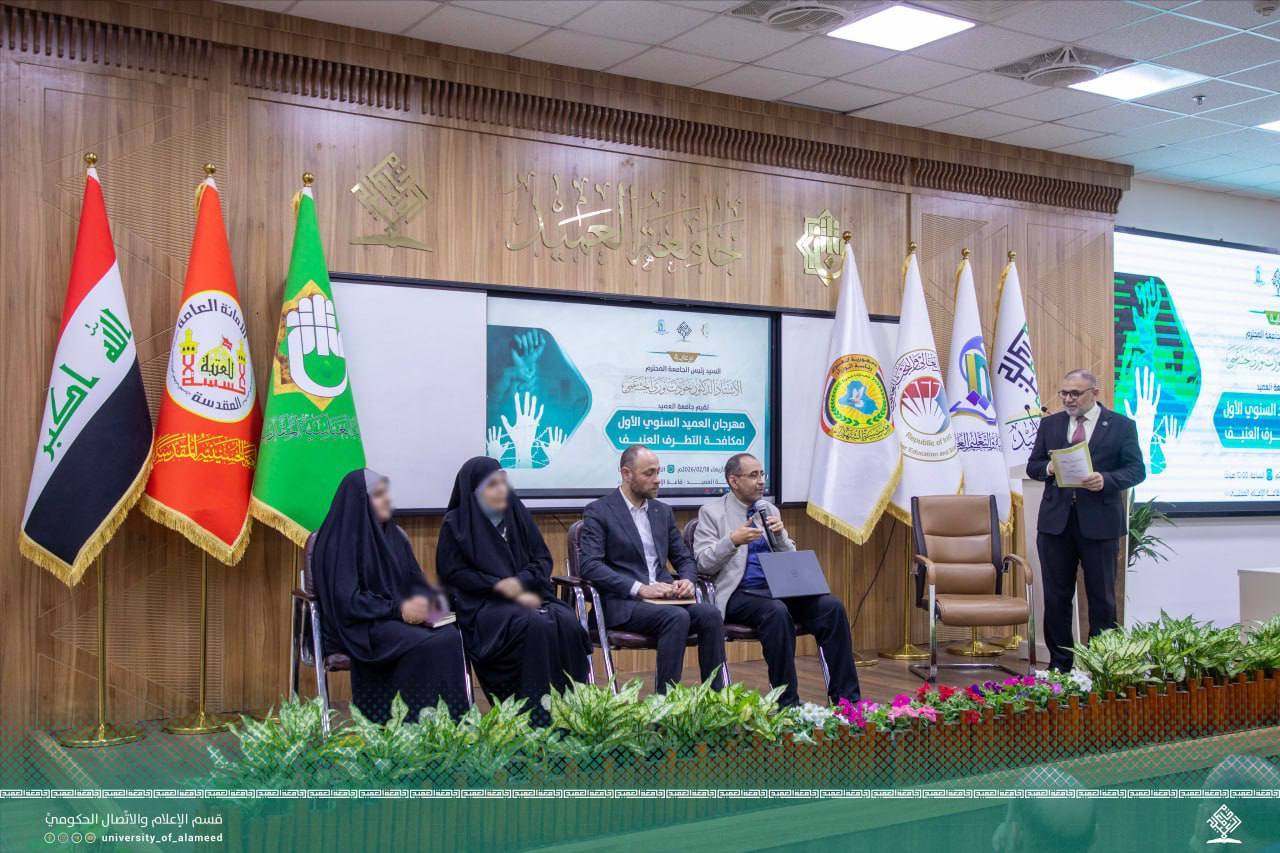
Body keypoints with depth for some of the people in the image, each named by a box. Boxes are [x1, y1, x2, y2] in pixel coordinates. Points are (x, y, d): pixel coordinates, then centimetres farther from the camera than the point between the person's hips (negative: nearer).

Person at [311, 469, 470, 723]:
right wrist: (398, 609, -19)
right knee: (429, 646, -31)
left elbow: (416, 582, 16)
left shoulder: (395, 536, 14)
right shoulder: (338, 541, -8)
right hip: (359, 628, -6)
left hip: (402, 617, 7)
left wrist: (422, 600, -8)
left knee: (452, 637, -24)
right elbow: (346, 601, -14)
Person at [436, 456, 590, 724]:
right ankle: (539, 714, -29)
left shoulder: (517, 514, 15)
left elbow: (543, 559, 12)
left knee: (567, 623, -27)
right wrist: (503, 588, -12)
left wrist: (521, 582, -10)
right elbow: (453, 574, -4)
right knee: (536, 625, -33)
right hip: (482, 604, -4)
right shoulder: (456, 524, 3)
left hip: (528, 594, 4)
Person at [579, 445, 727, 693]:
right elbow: (589, 565, -13)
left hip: (664, 597, 6)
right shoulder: (598, 512, -1)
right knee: (677, 617, -32)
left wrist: (687, 580, -5)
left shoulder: (663, 511, 18)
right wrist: (639, 588, -22)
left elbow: (684, 559, 21)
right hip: (622, 603, -6)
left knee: (710, 615, -22)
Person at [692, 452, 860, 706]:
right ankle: (787, 703, -27)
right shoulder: (711, 512, 3)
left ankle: (846, 698, -16)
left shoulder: (770, 510, 18)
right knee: (777, 612, -36)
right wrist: (732, 540, -21)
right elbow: (703, 564, -7)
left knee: (832, 606, -20)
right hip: (739, 594, -5)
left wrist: (780, 535, -2)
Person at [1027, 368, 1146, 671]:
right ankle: (1059, 663, 18)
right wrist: (1048, 468, -11)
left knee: (1102, 598, 5)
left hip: (1099, 522, -3)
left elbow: (1136, 470, -3)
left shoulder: (1121, 426, 1)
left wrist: (1106, 480, -21)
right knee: (1056, 597, 7)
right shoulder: (1050, 424, 10)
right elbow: (1032, 466, 12)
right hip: (1056, 521, 3)